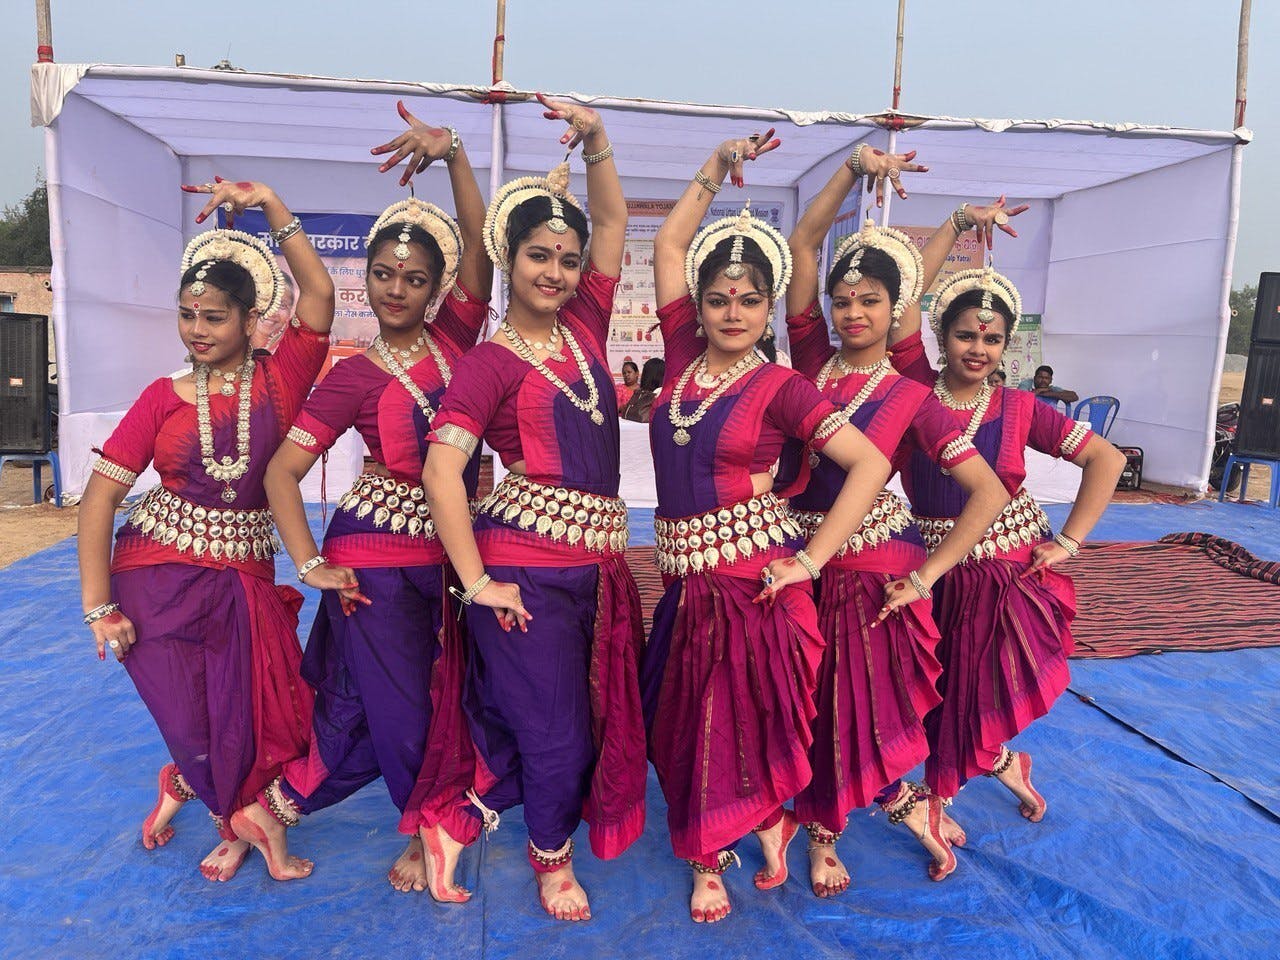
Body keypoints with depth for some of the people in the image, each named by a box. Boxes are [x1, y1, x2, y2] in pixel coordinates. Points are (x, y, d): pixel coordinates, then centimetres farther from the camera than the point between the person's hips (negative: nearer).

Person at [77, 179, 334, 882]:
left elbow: (319, 292, -15)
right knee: (196, 731, 1)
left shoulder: (279, 380, -2)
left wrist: (269, 205, -15)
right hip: (158, 572, 0)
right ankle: (249, 823, 33)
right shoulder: (163, 398, -1)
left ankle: (186, 783, 41)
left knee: (245, 730, 5)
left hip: (244, 578, 0)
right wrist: (98, 606, -10)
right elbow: (101, 494, -4)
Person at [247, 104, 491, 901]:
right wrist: (312, 566, -14)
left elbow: (481, 242, -13)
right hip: (378, 556, -4)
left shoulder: (455, 338, 0)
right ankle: (432, 825, 32)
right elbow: (282, 471, -10)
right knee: (397, 705, 7)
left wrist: (453, 153, -21)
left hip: (452, 550, 4)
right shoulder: (355, 377, -8)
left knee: (442, 695, 13)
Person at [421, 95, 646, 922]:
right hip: (527, 568, -6)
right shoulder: (490, 360, -9)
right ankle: (551, 856, 36)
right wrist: (477, 583, -18)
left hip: (597, 560, 6)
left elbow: (614, 221, 11)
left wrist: (595, 139, -1)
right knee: (555, 730, 6)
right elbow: (441, 469, -17)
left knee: (596, 716, 18)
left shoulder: (585, 326, 8)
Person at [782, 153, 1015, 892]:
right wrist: (855, 168, -9)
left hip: (873, 571, -3)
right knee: (813, 712, 13)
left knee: (856, 712, 6)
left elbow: (991, 493, -11)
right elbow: (803, 243, -3)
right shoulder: (812, 361, 1)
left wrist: (926, 575, -14)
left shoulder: (912, 399, -6)